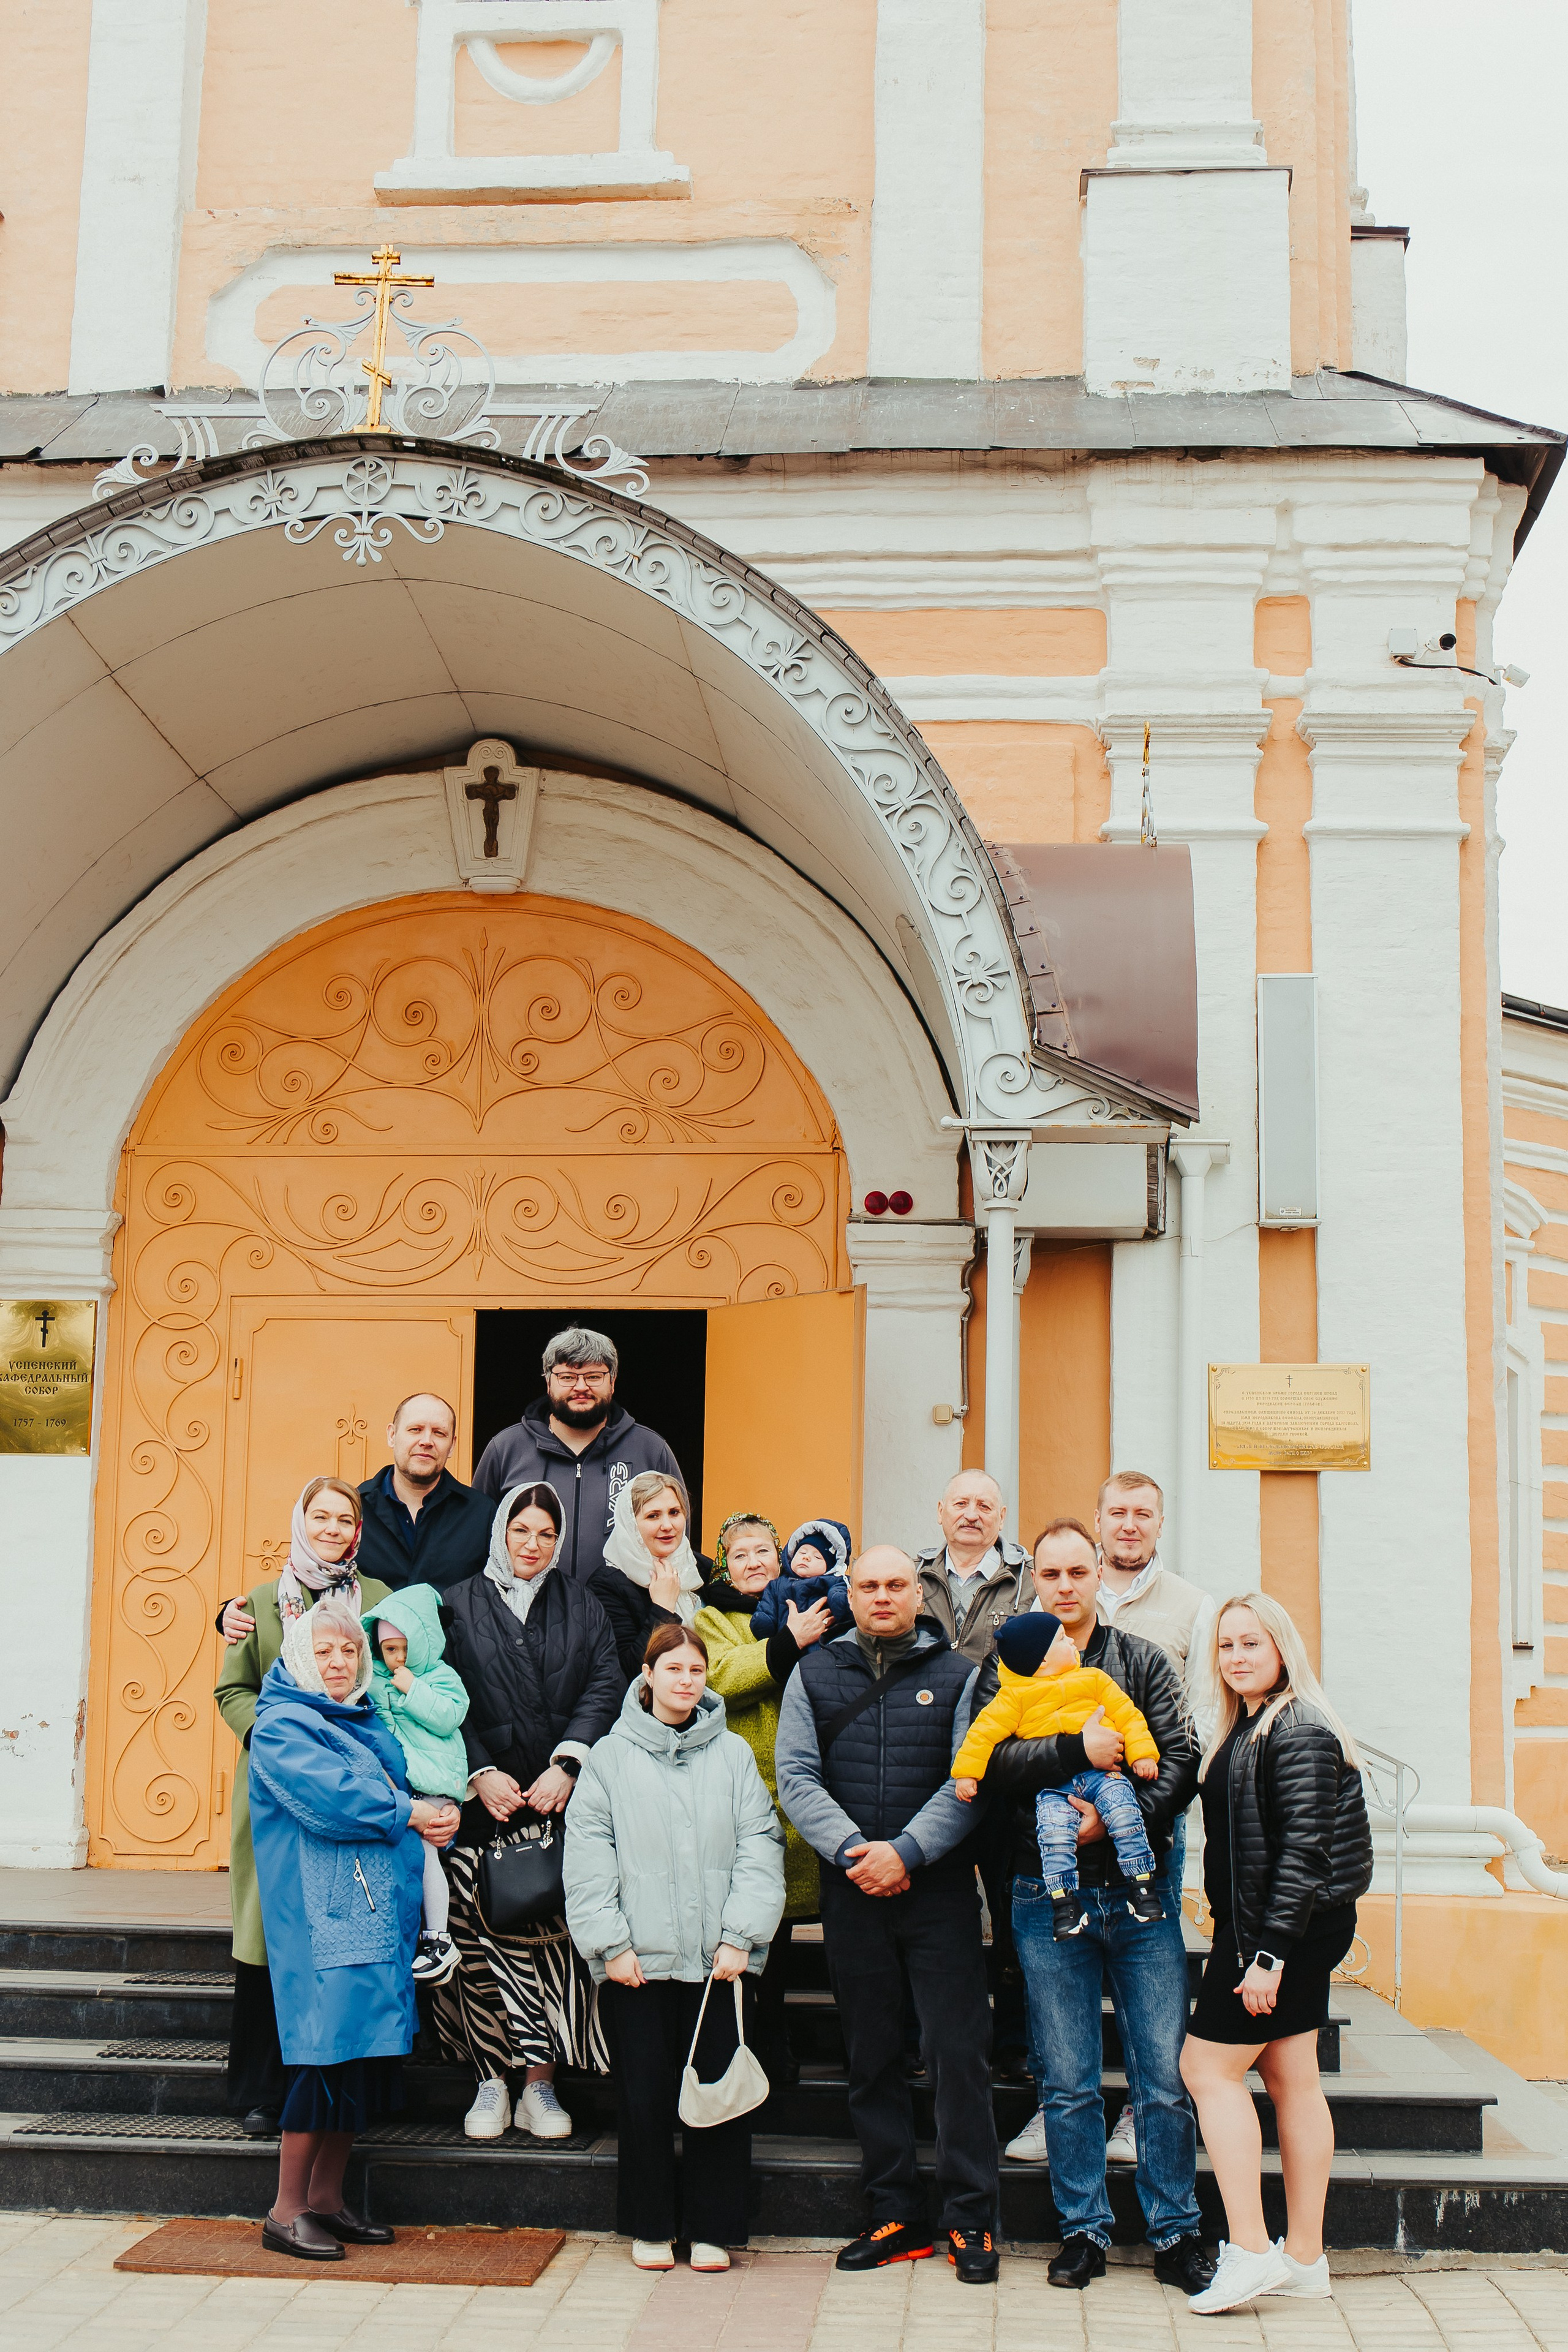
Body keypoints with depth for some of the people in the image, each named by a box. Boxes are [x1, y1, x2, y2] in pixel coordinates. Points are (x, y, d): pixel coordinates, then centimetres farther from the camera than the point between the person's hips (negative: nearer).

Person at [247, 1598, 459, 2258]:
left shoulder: (369, 1722, 20)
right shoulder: (281, 1727, -4)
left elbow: (407, 1783, 17)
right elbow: (330, 1797, -18)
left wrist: (438, 1812, -6)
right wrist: (410, 1814, -10)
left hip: (380, 1909, 8)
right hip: (320, 1914, -8)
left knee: (366, 2049, 8)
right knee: (329, 2046, -10)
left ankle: (326, 2198, 17)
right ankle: (286, 2211, 0)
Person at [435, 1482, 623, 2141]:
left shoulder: (581, 1607, 13)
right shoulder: (459, 1606, 9)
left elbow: (603, 1688, 3)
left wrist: (566, 1767, -10)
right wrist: (480, 1773, -10)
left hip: (559, 1799, 1)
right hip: (482, 1800, -1)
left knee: (553, 1936, -5)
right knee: (481, 1937, -5)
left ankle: (540, 2081, 2)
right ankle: (491, 2080, 5)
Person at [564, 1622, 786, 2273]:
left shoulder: (733, 1754, 8)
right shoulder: (610, 1757, 6)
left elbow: (759, 1847, 4)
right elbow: (588, 1857, 2)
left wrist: (740, 1936, -5)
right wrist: (610, 1943, -6)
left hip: (719, 1958, 1)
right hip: (636, 1961, -1)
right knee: (644, 2094, 3)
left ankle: (713, 2228, 16)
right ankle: (651, 2226, 19)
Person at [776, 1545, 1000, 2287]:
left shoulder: (957, 1675, 4)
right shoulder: (814, 1675, 9)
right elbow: (795, 1775, 2)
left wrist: (906, 1850, -15)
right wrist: (852, 1849, -12)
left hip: (939, 1887, -2)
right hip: (851, 1891, 2)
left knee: (958, 2051, -4)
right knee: (871, 2055, 8)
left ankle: (970, 2217, 5)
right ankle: (894, 2213, 17)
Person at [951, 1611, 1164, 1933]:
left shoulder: (1093, 1680, 17)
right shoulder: (1014, 1697, 8)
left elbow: (1126, 1714, 17)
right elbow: (983, 1732, 6)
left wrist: (1142, 1753, 5)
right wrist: (966, 1773, -1)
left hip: (1100, 1771, 2)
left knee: (1125, 1816, -21)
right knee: (1055, 1831, -26)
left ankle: (1141, 1886, -8)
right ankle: (1063, 1900, -15)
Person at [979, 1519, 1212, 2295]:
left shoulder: (1143, 1662, 8)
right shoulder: (1007, 1669, 7)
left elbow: (1181, 1762, -2)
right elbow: (991, 1764, -8)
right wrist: (1076, 1748, -19)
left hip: (1141, 1888, 0)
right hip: (1048, 1894, 0)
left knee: (1164, 2076, 1)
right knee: (1066, 2083, 6)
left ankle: (1176, 2233, 12)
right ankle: (1083, 2231, 18)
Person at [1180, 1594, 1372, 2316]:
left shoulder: (1300, 1731, -16)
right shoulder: (1246, 1730, 13)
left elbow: (1303, 1849, -22)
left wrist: (1269, 1951, -24)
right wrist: (1268, 1947, 13)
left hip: (1289, 1926, -10)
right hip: (1287, 1933, 10)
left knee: (1208, 2067, -5)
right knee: (1291, 2080, 10)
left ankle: (1249, 2250, -4)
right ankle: (1304, 2257, 15)